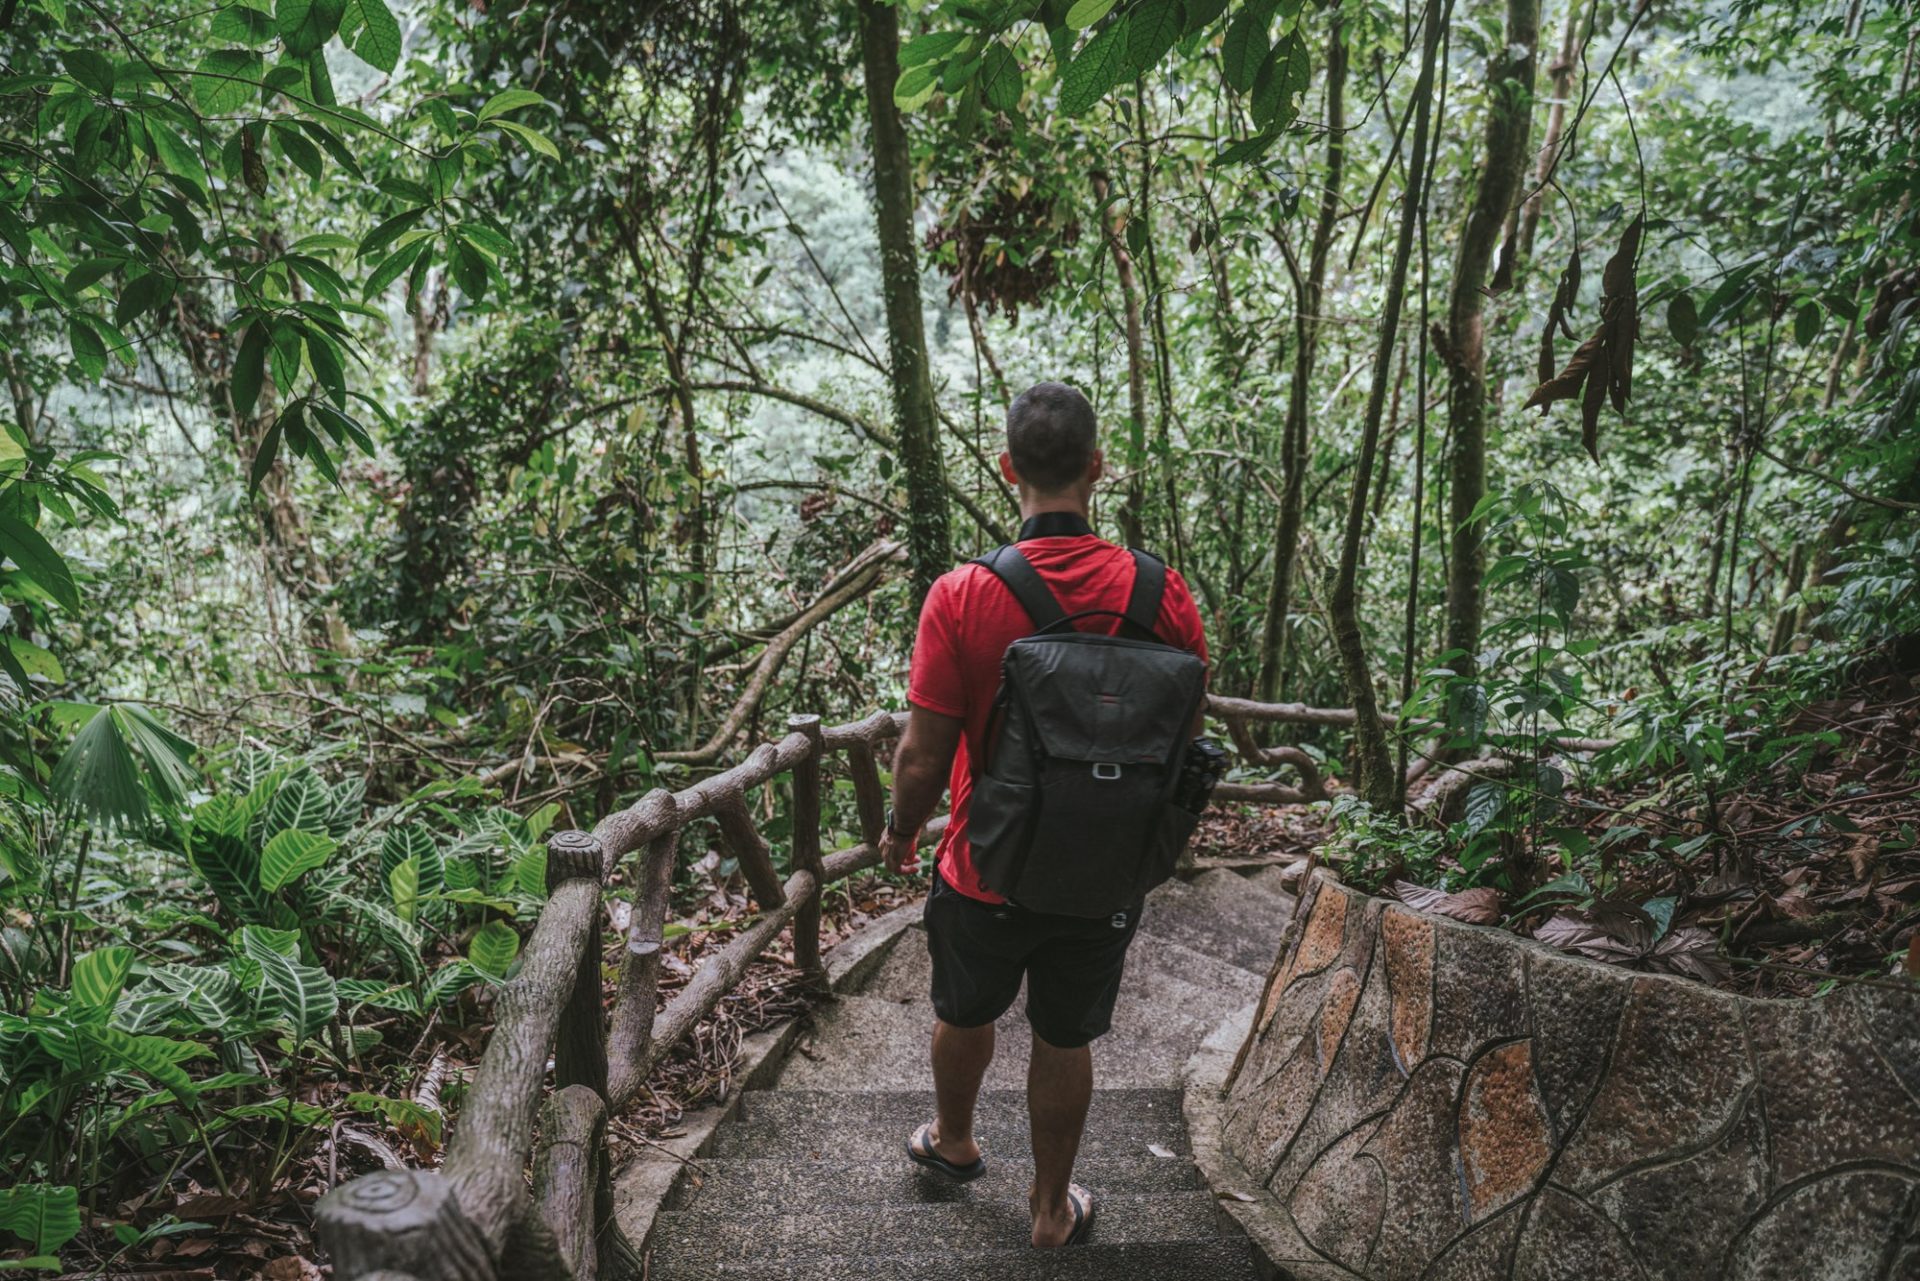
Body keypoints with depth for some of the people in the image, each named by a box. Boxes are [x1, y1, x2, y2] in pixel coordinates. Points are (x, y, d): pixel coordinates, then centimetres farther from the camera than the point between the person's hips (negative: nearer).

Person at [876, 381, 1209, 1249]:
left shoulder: (962, 597, -23)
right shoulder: (1163, 595, -15)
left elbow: (923, 758, -17)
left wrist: (900, 832, 4)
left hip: (986, 873, -1)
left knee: (965, 1015, 27)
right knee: (1064, 1042, 22)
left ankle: (953, 1141, 53)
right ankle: (1053, 1208, 41)